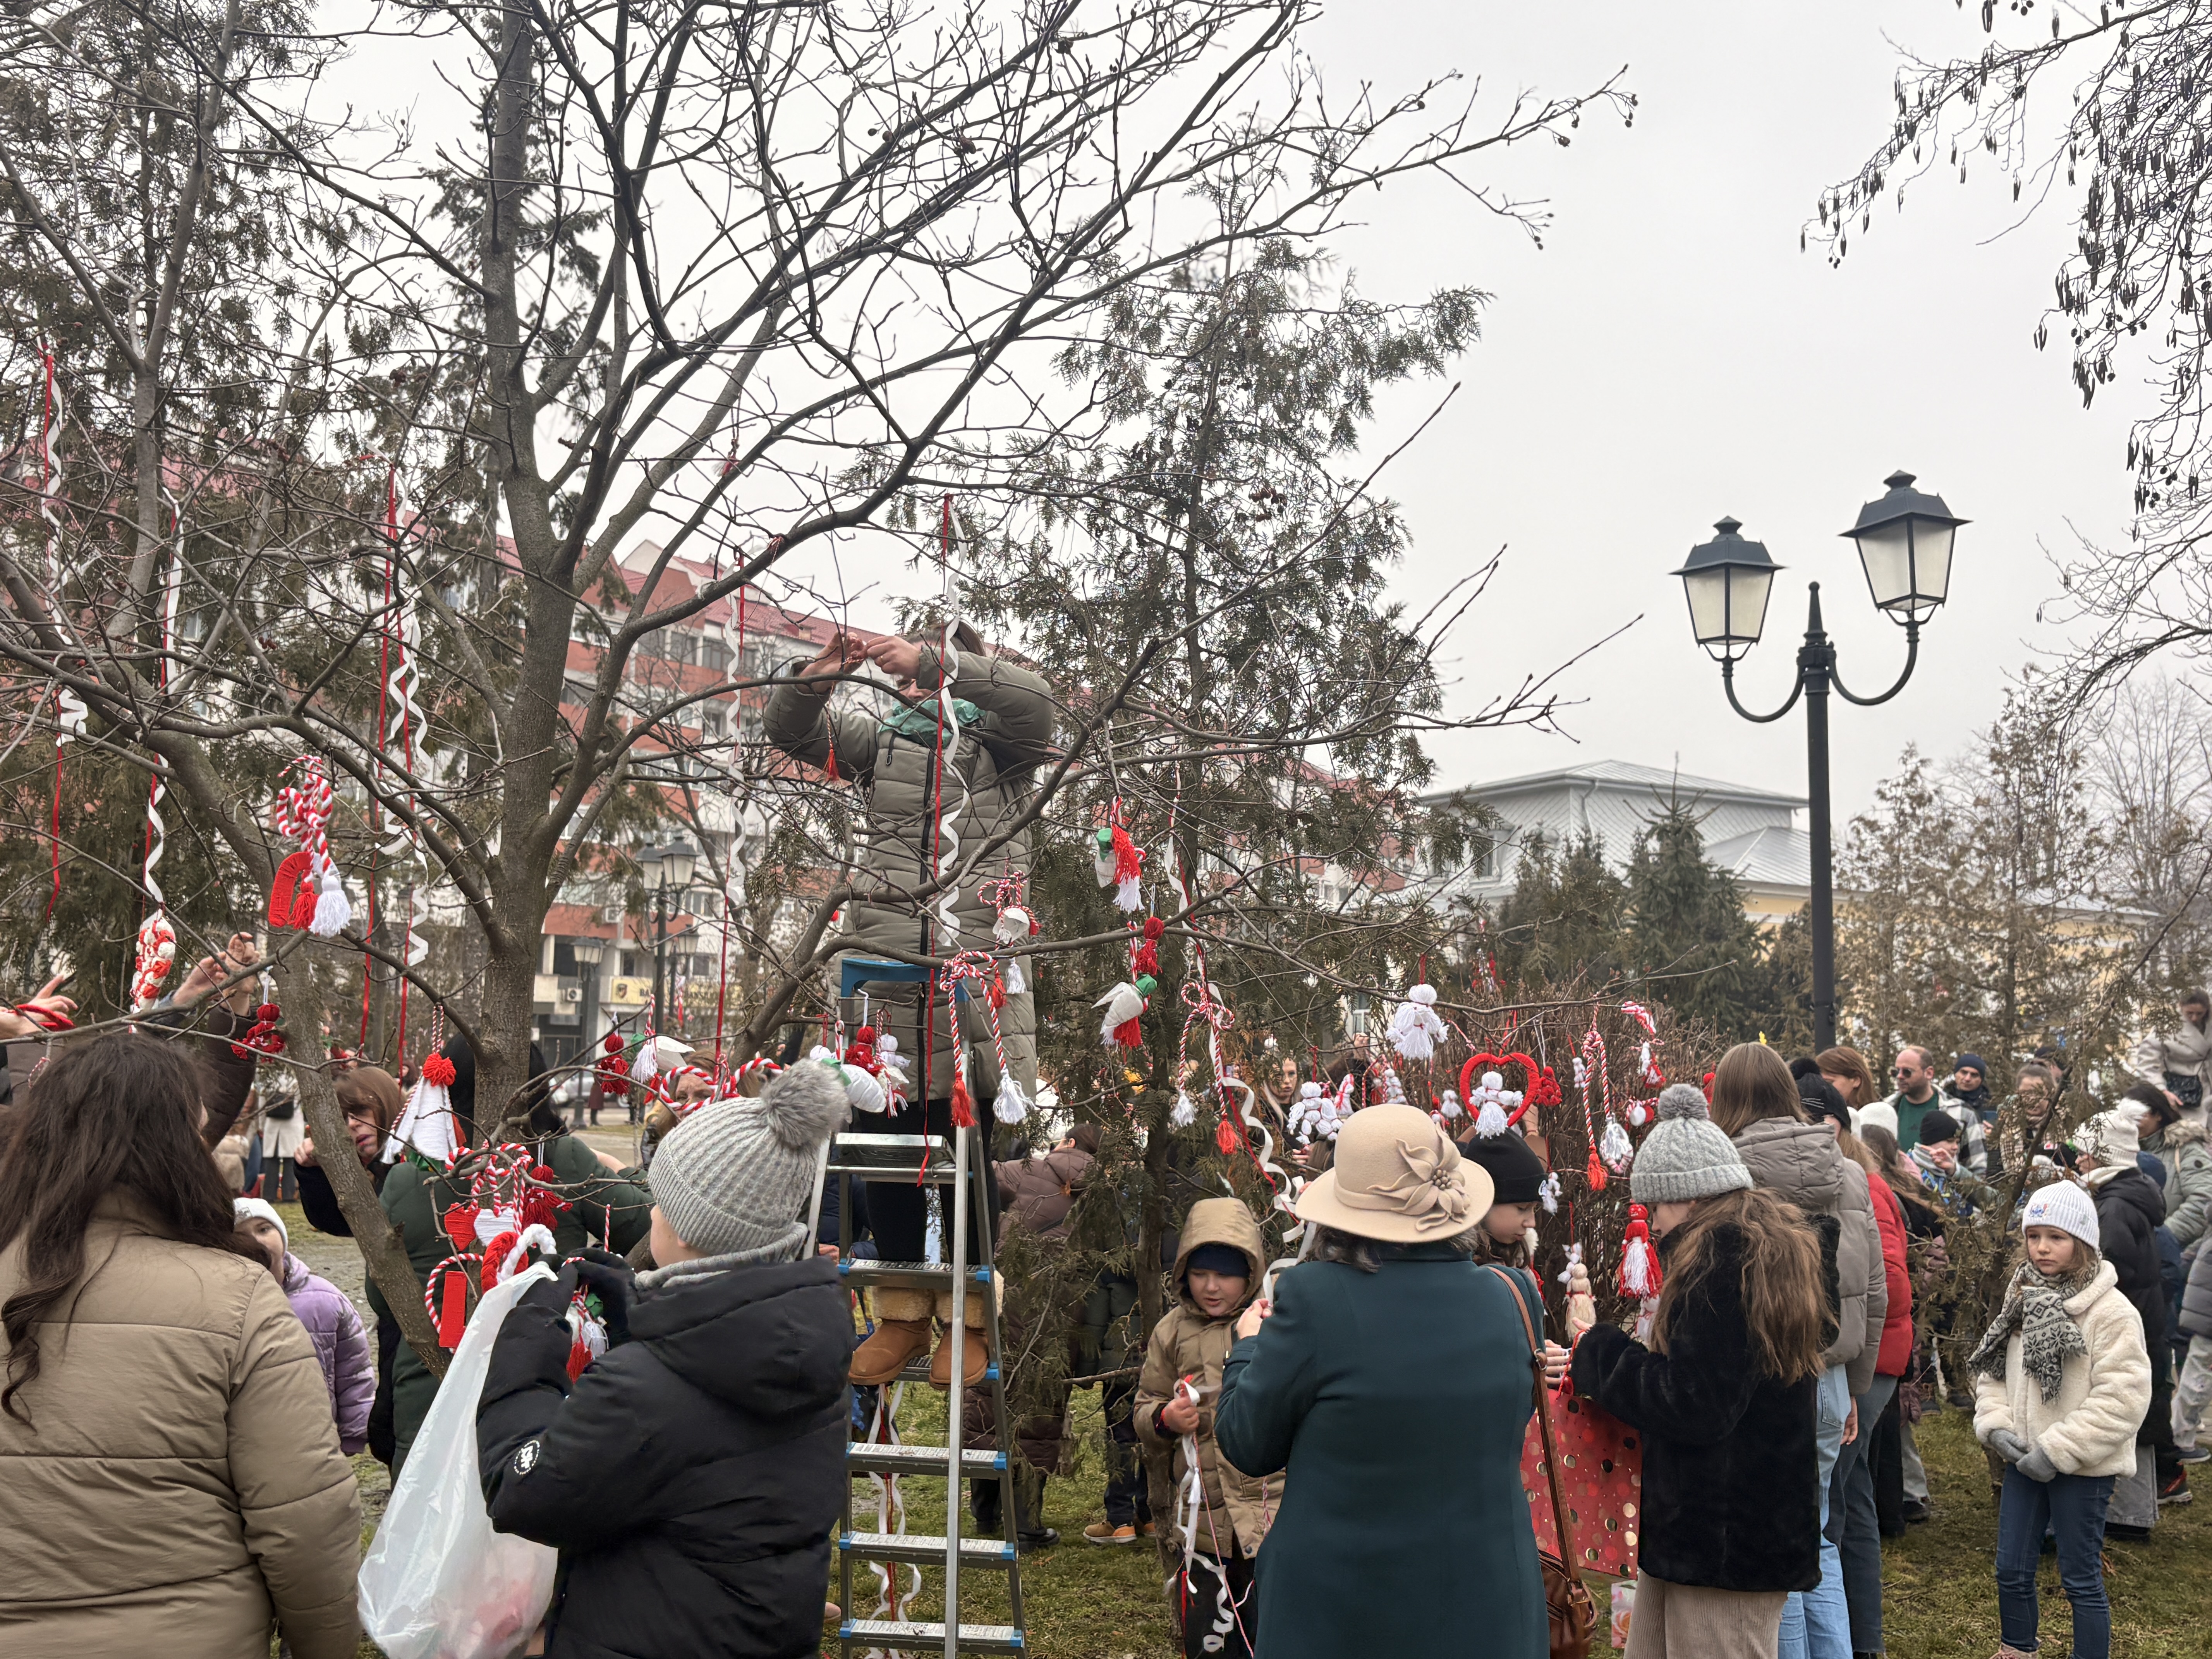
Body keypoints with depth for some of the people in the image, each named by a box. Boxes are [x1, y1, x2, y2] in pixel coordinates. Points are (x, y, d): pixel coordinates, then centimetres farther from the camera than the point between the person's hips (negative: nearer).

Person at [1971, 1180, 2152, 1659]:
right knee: (2012, 1572, 14)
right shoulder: (2022, 1301, 6)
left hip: (2083, 1470, -6)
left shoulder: (2111, 1312, -15)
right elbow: (1992, 1371, 10)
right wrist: (1996, 1425, -7)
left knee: (2082, 1580, 6)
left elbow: (2122, 1396, -20)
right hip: (2024, 1462, 6)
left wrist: (2059, 1450, -20)